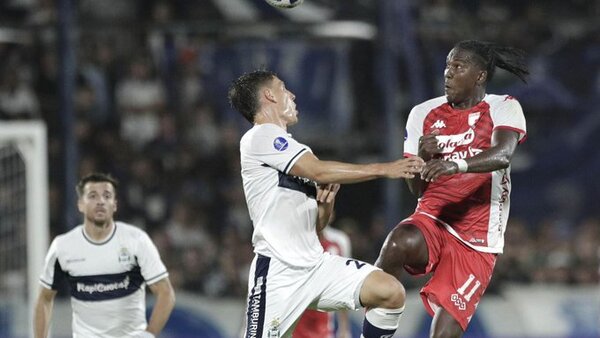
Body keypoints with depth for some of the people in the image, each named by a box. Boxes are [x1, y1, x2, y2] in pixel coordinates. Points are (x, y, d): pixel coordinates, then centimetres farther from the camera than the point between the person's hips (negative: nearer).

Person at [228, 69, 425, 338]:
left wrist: (326, 201, 1)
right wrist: (383, 170, -14)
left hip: (315, 263, 8)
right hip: (279, 271, -8)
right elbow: (319, 171, -17)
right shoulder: (260, 137, -6)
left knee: (391, 293, -10)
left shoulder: (293, 149, 22)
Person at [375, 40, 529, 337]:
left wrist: (458, 165, -43)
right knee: (400, 243, -35)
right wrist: (423, 157, -11)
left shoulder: (503, 109, 0)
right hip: (433, 222, 2)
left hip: (476, 243, -2)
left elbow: (502, 156, -24)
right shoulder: (424, 114, 10)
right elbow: (417, 189, 11)